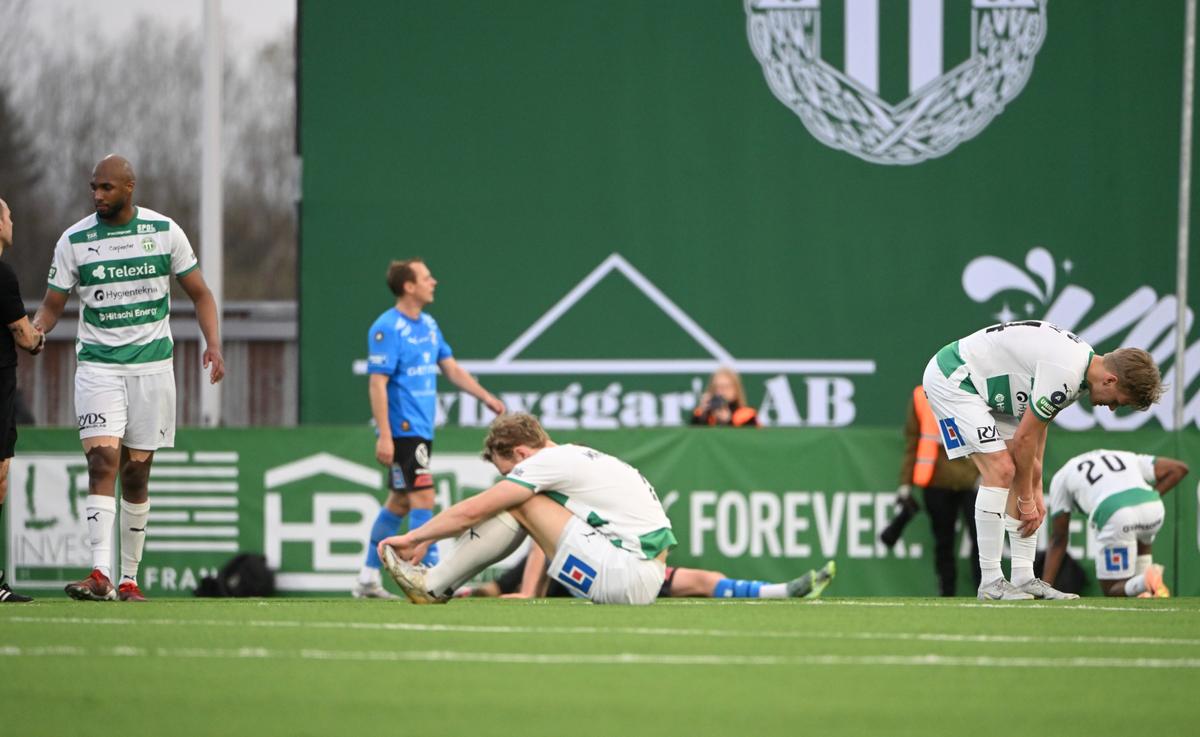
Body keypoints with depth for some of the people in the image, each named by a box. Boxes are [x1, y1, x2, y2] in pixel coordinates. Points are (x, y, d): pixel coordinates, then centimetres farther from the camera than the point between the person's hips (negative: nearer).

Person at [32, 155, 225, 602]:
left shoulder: (164, 231, 1)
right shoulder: (73, 241, 0)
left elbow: (199, 294, 9)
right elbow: (52, 306, 6)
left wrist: (213, 343, -6)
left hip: (152, 365, 1)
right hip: (97, 365, -1)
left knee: (136, 473, 4)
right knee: (102, 460, -18)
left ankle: (129, 578, 14)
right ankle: (100, 575, -26)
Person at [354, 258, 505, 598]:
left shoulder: (429, 325, 13)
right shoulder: (387, 329, -14)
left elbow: (451, 367, 19)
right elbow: (377, 383, -17)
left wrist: (486, 397, 9)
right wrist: (384, 436, -22)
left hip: (421, 429, 9)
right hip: (403, 429, -9)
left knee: (399, 502, 13)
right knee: (422, 497, -14)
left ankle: (368, 579, 20)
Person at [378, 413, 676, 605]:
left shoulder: (549, 461, -8)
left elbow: (472, 511, -5)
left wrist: (413, 538, 6)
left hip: (628, 579, -10)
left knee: (517, 503, -5)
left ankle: (433, 587, 3)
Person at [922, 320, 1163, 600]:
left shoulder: (1082, 361, 4)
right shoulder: (1065, 374, -27)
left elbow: (1037, 427, 14)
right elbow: (1023, 438, -19)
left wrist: (1035, 491, 14)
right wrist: (1027, 500, -7)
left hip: (981, 386, 11)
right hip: (951, 377, -11)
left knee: (1020, 474, 6)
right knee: (1001, 469, -18)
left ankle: (1023, 578, 7)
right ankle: (990, 581, -13)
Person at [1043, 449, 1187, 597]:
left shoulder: (1060, 478, 29)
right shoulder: (1126, 457, 37)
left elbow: (1058, 539, 25)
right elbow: (1179, 468, 26)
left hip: (1115, 516, -4)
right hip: (1153, 507, 4)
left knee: (1113, 591, 13)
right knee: (1143, 540, 41)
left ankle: (1145, 582, -20)